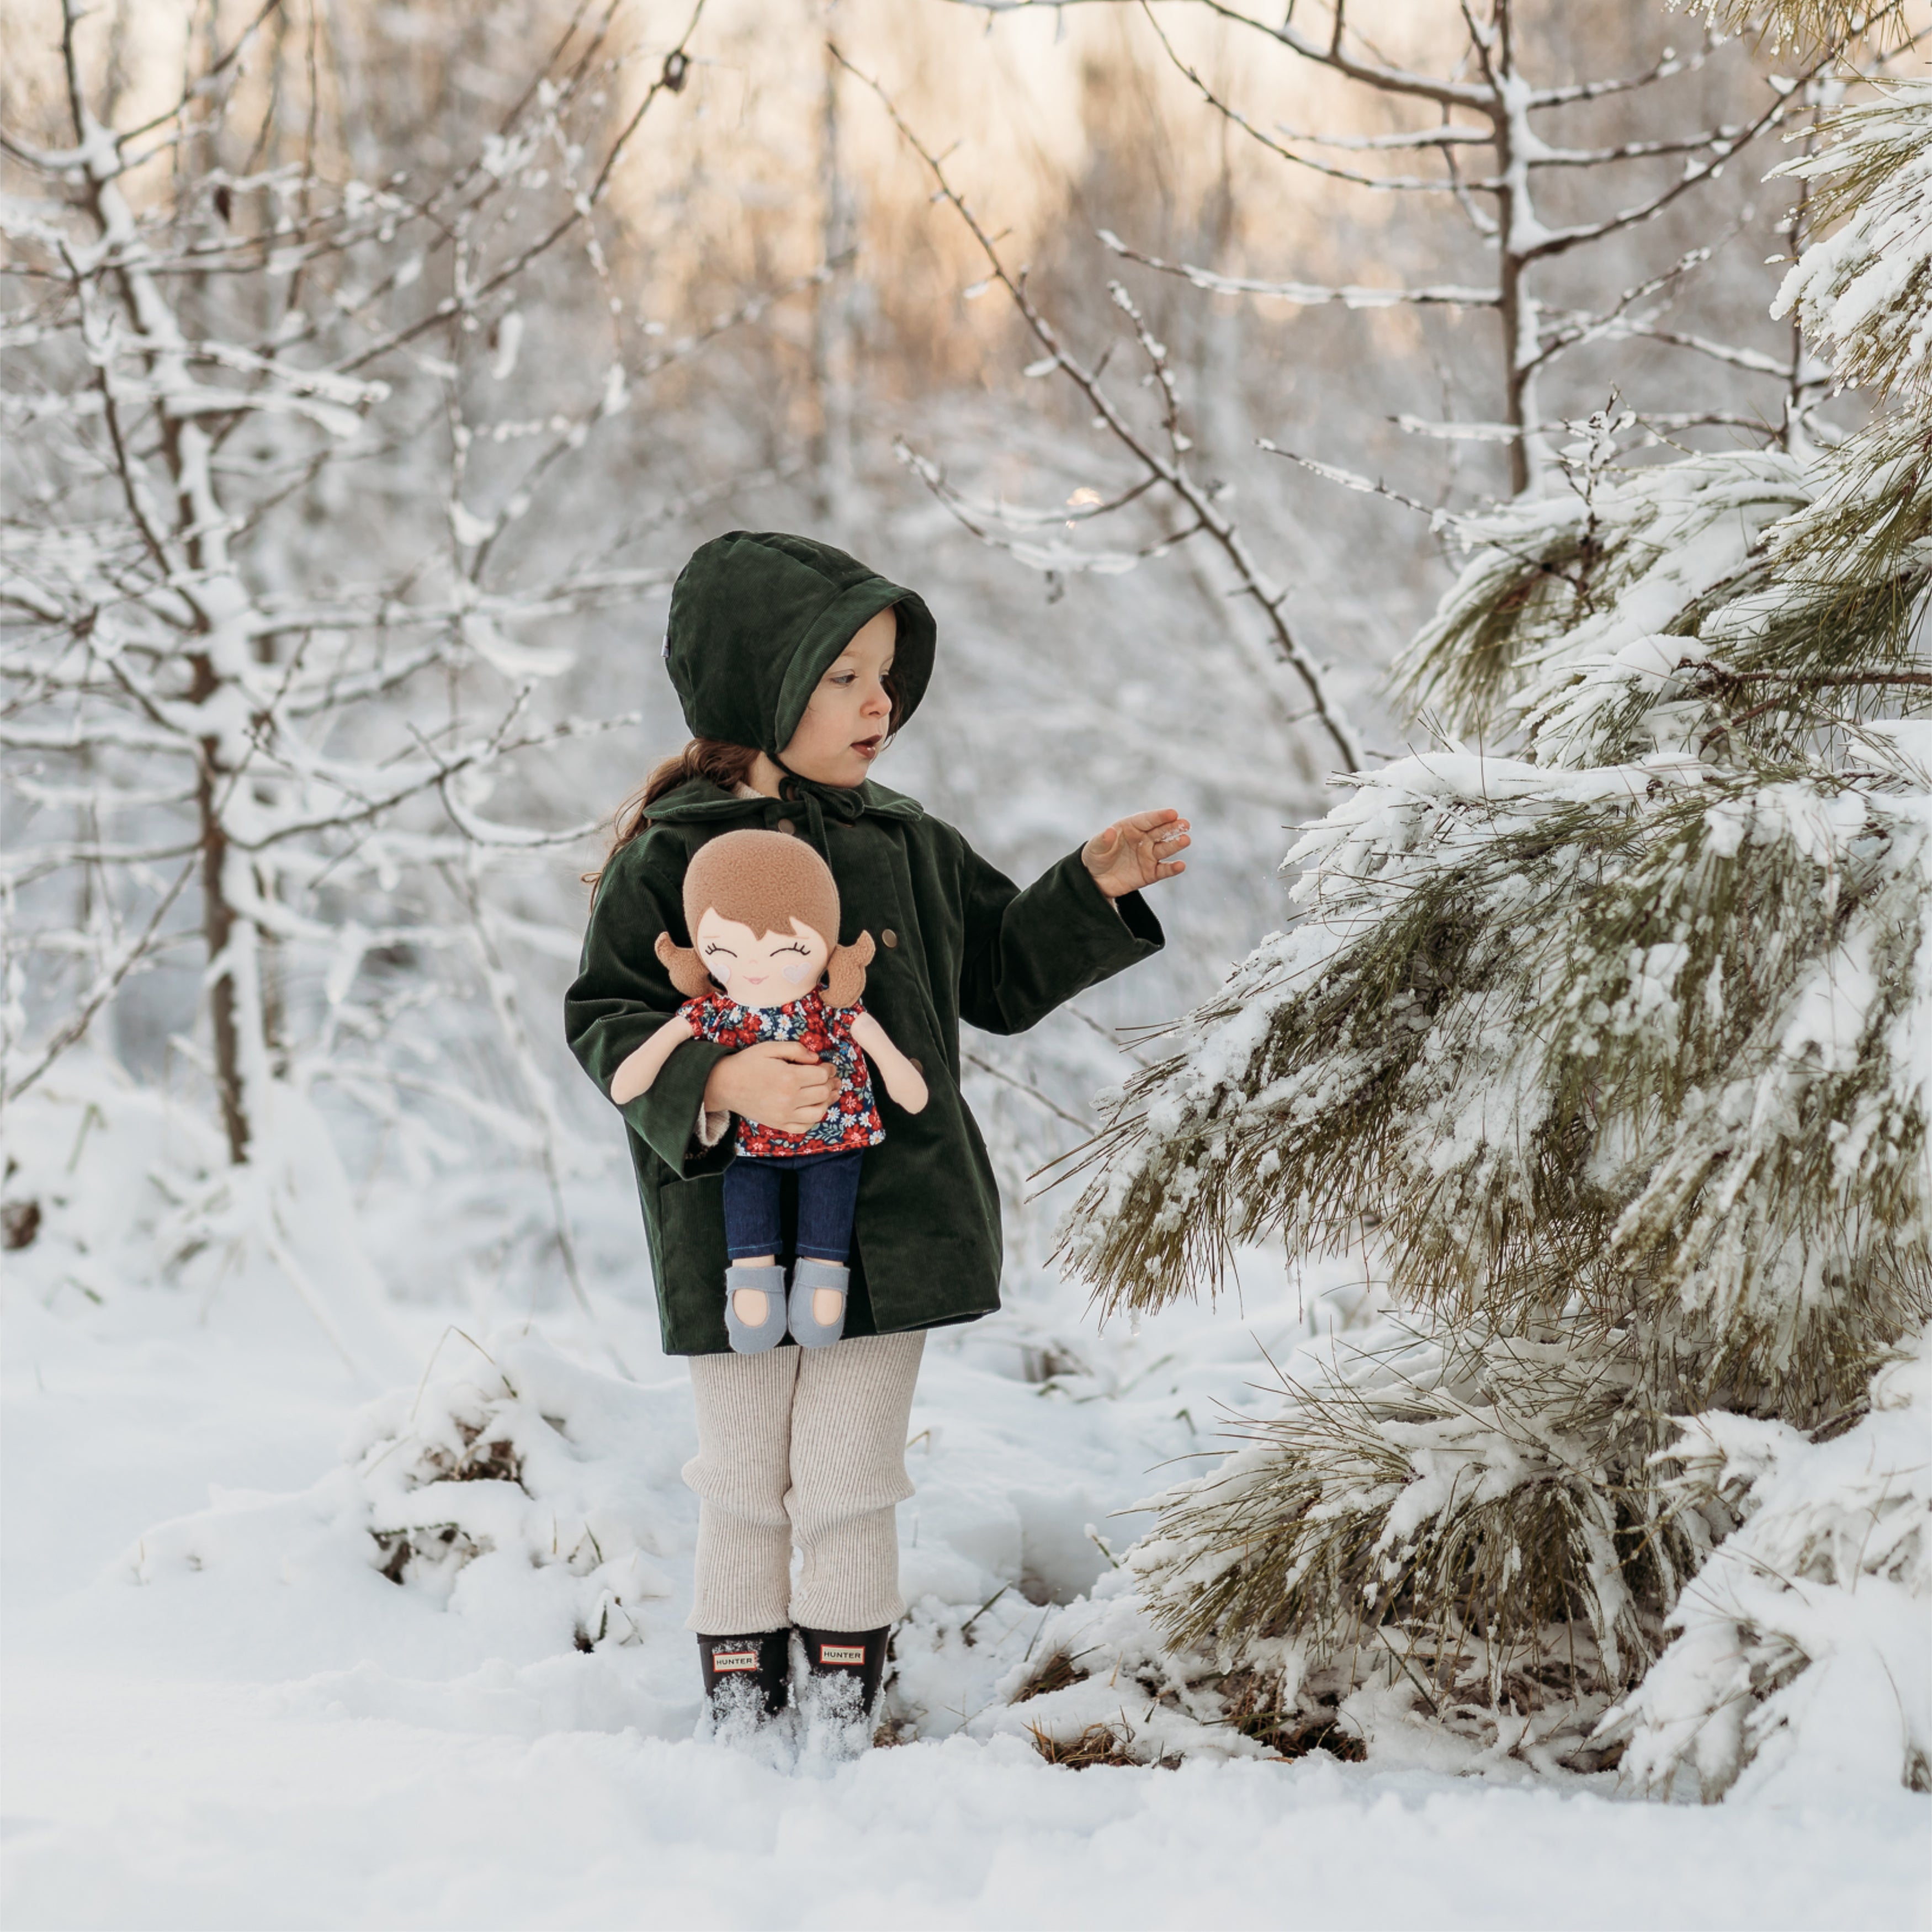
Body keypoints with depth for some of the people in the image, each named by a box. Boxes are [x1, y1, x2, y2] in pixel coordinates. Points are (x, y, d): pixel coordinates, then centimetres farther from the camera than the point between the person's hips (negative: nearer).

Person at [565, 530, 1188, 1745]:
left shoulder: (907, 844, 9)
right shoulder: (671, 853, -5)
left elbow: (1001, 976, 20)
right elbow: (606, 1023, -8)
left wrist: (1096, 891, 7)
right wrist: (717, 1083, -24)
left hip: (891, 1223, 3)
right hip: (732, 1236, -2)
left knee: (849, 1486, 4)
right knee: (743, 1492, 7)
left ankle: (845, 1727, 13)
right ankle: (742, 1727, 18)